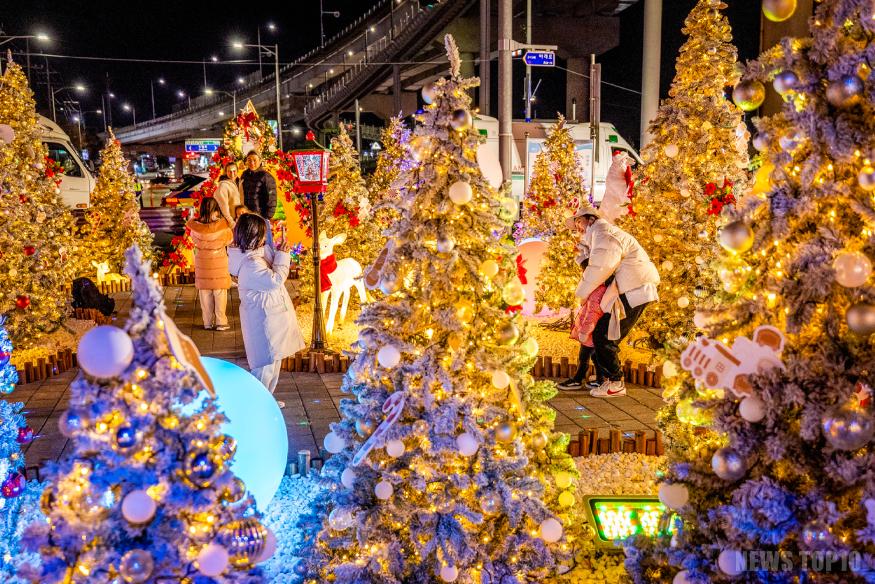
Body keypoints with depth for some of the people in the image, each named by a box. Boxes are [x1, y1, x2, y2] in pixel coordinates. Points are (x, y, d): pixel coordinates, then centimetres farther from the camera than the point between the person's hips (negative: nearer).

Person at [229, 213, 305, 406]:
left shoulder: (254, 254, 5)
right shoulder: (251, 263, -26)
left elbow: (269, 271, 19)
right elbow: (276, 280, -26)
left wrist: (276, 252, 7)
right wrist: (282, 256, -17)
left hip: (267, 314, 11)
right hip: (264, 319, -11)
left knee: (272, 360, 21)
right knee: (267, 363, -1)